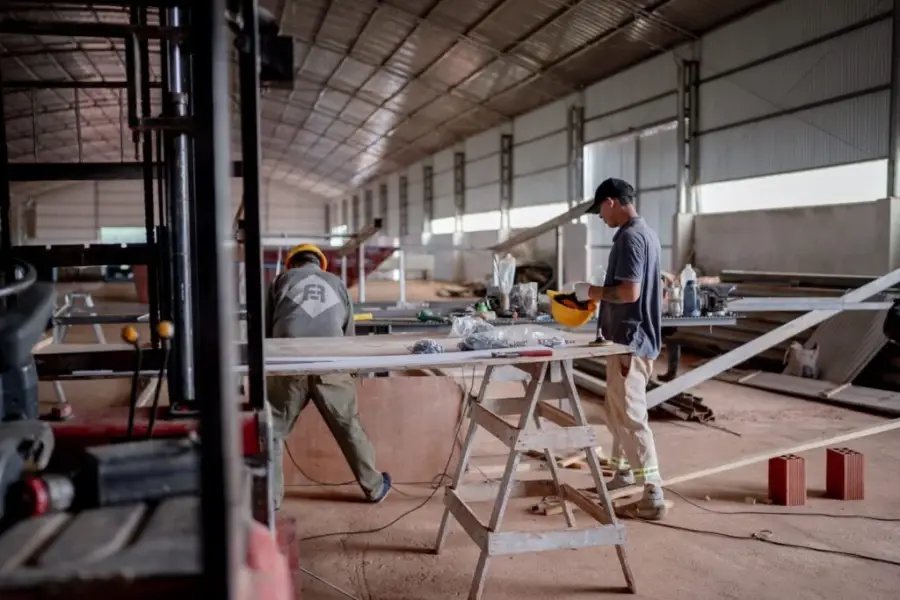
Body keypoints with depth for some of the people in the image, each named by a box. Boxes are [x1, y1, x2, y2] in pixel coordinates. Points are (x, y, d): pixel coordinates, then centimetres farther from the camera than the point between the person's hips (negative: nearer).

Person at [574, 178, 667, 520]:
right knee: (617, 411, 20)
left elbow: (629, 292, -26)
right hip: (633, 337, 11)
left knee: (631, 417, -6)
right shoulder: (644, 233, 14)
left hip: (630, 340, -11)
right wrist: (598, 294, 17)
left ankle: (653, 494, -2)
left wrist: (593, 292, -11)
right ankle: (624, 471, 33)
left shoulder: (629, 236, -18)